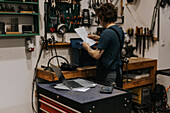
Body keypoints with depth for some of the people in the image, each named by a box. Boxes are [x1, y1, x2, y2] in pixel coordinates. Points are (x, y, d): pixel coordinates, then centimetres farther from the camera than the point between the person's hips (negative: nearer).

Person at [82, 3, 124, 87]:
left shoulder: (107, 33, -21)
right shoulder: (119, 30, 6)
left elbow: (96, 55, -21)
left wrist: (87, 47, -3)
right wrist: (98, 38, 26)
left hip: (107, 74, -9)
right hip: (117, 71, 9)